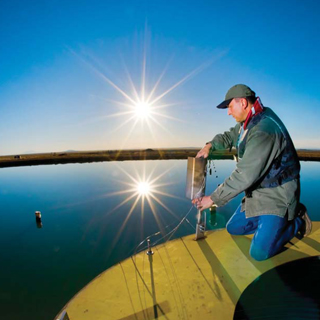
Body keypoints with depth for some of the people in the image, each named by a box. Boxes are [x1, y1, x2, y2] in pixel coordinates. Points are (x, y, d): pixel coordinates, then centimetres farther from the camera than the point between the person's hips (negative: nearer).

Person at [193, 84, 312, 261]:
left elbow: (244, 175, -31)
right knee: (233, 228, 15)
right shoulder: (248, 122, 2)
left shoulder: (264, 129, -29)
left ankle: (298, 222, 11)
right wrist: (210, 145, -1)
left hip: (277, 195, -9)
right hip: (258, 192, 9)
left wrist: (214, 199, -24)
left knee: (259, 253, -11)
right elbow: (229, 136, 20)